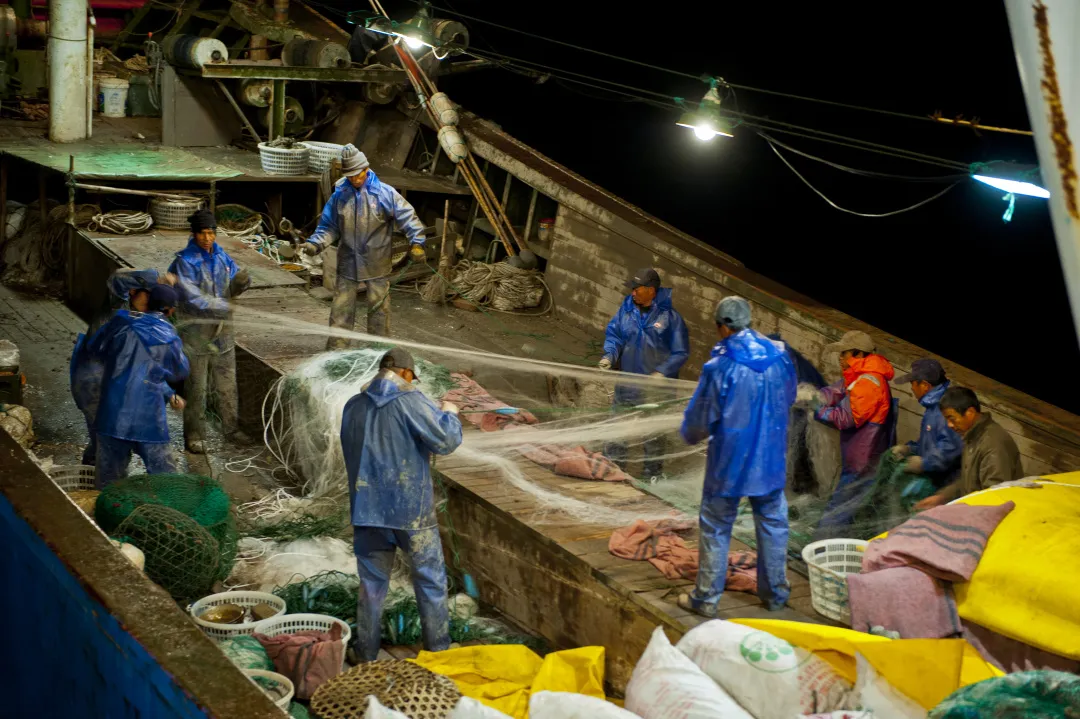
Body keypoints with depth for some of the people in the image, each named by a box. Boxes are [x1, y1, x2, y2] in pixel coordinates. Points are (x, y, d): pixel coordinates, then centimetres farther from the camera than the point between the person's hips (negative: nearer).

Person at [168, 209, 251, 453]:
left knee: (227, 383, 14)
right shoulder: (185, 261, -13)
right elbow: (192, 296, -24)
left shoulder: (221, 255, 5)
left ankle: (231, 428, 27)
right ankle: (194, 435, 12)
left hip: (222, 332, 6)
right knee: (196, 387, 2)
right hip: (195, 332, -5)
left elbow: (234, 286, 6)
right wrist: (220, 307, -35)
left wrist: (241, 281, -18)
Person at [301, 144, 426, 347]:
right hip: (348, 262, 2)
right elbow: (328, 227, 7)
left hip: (377, 263, -2)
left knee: (378, 308, 8)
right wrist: (314, 243, -8)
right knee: (341, 308, 5)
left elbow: (408, 217, -7)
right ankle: (336, 349, 12)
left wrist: (416, 242, -17)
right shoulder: (340, 195, 1)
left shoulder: (384, 193, -8)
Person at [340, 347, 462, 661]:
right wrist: (449, 414, 4)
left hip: (367, 508, 4)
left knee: (371, 582, 13)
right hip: (412, 509, -4)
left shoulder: (353, 406, 4)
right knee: (430, 580, 10)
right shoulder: (411, 401, -12)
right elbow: (446, 441, -16)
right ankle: (438, 649, 16)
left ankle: (367, 654, 18)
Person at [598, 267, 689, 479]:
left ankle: (654, 474, 26)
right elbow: (613, 335, 5)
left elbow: (680, 352, -11)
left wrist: (662, 372, -21)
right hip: (626, 386, 4)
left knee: (653, 433, 12)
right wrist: (609, 356, -15)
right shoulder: (626, 310, -2)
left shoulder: (670, 317, -14)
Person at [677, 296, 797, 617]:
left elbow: (698, 422, -11)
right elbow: (789, 400, 12)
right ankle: (776, 592, 29)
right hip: (771, 462, 4)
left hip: (729, 465, -4)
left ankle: (706, 598, 18)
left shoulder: (719, 368, -20)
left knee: (716, 529, 10)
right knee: (773, 523, 18)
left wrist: (690, 435, 12)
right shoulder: (781, 356, -5)